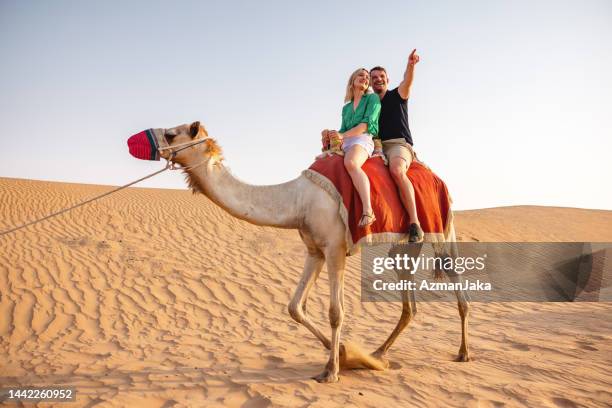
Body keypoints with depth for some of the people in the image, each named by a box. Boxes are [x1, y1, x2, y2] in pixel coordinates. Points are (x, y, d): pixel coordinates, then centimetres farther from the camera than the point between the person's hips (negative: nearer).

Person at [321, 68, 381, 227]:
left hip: (363, 139, -8)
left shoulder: (372, 98, 10)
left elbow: (367, 123, -3)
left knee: (350, 163, -38)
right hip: (345, 144, 8)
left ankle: (368, 211, -50)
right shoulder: (346, 108, 27)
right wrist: (330, 134, -2)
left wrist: (343, 135, -9)